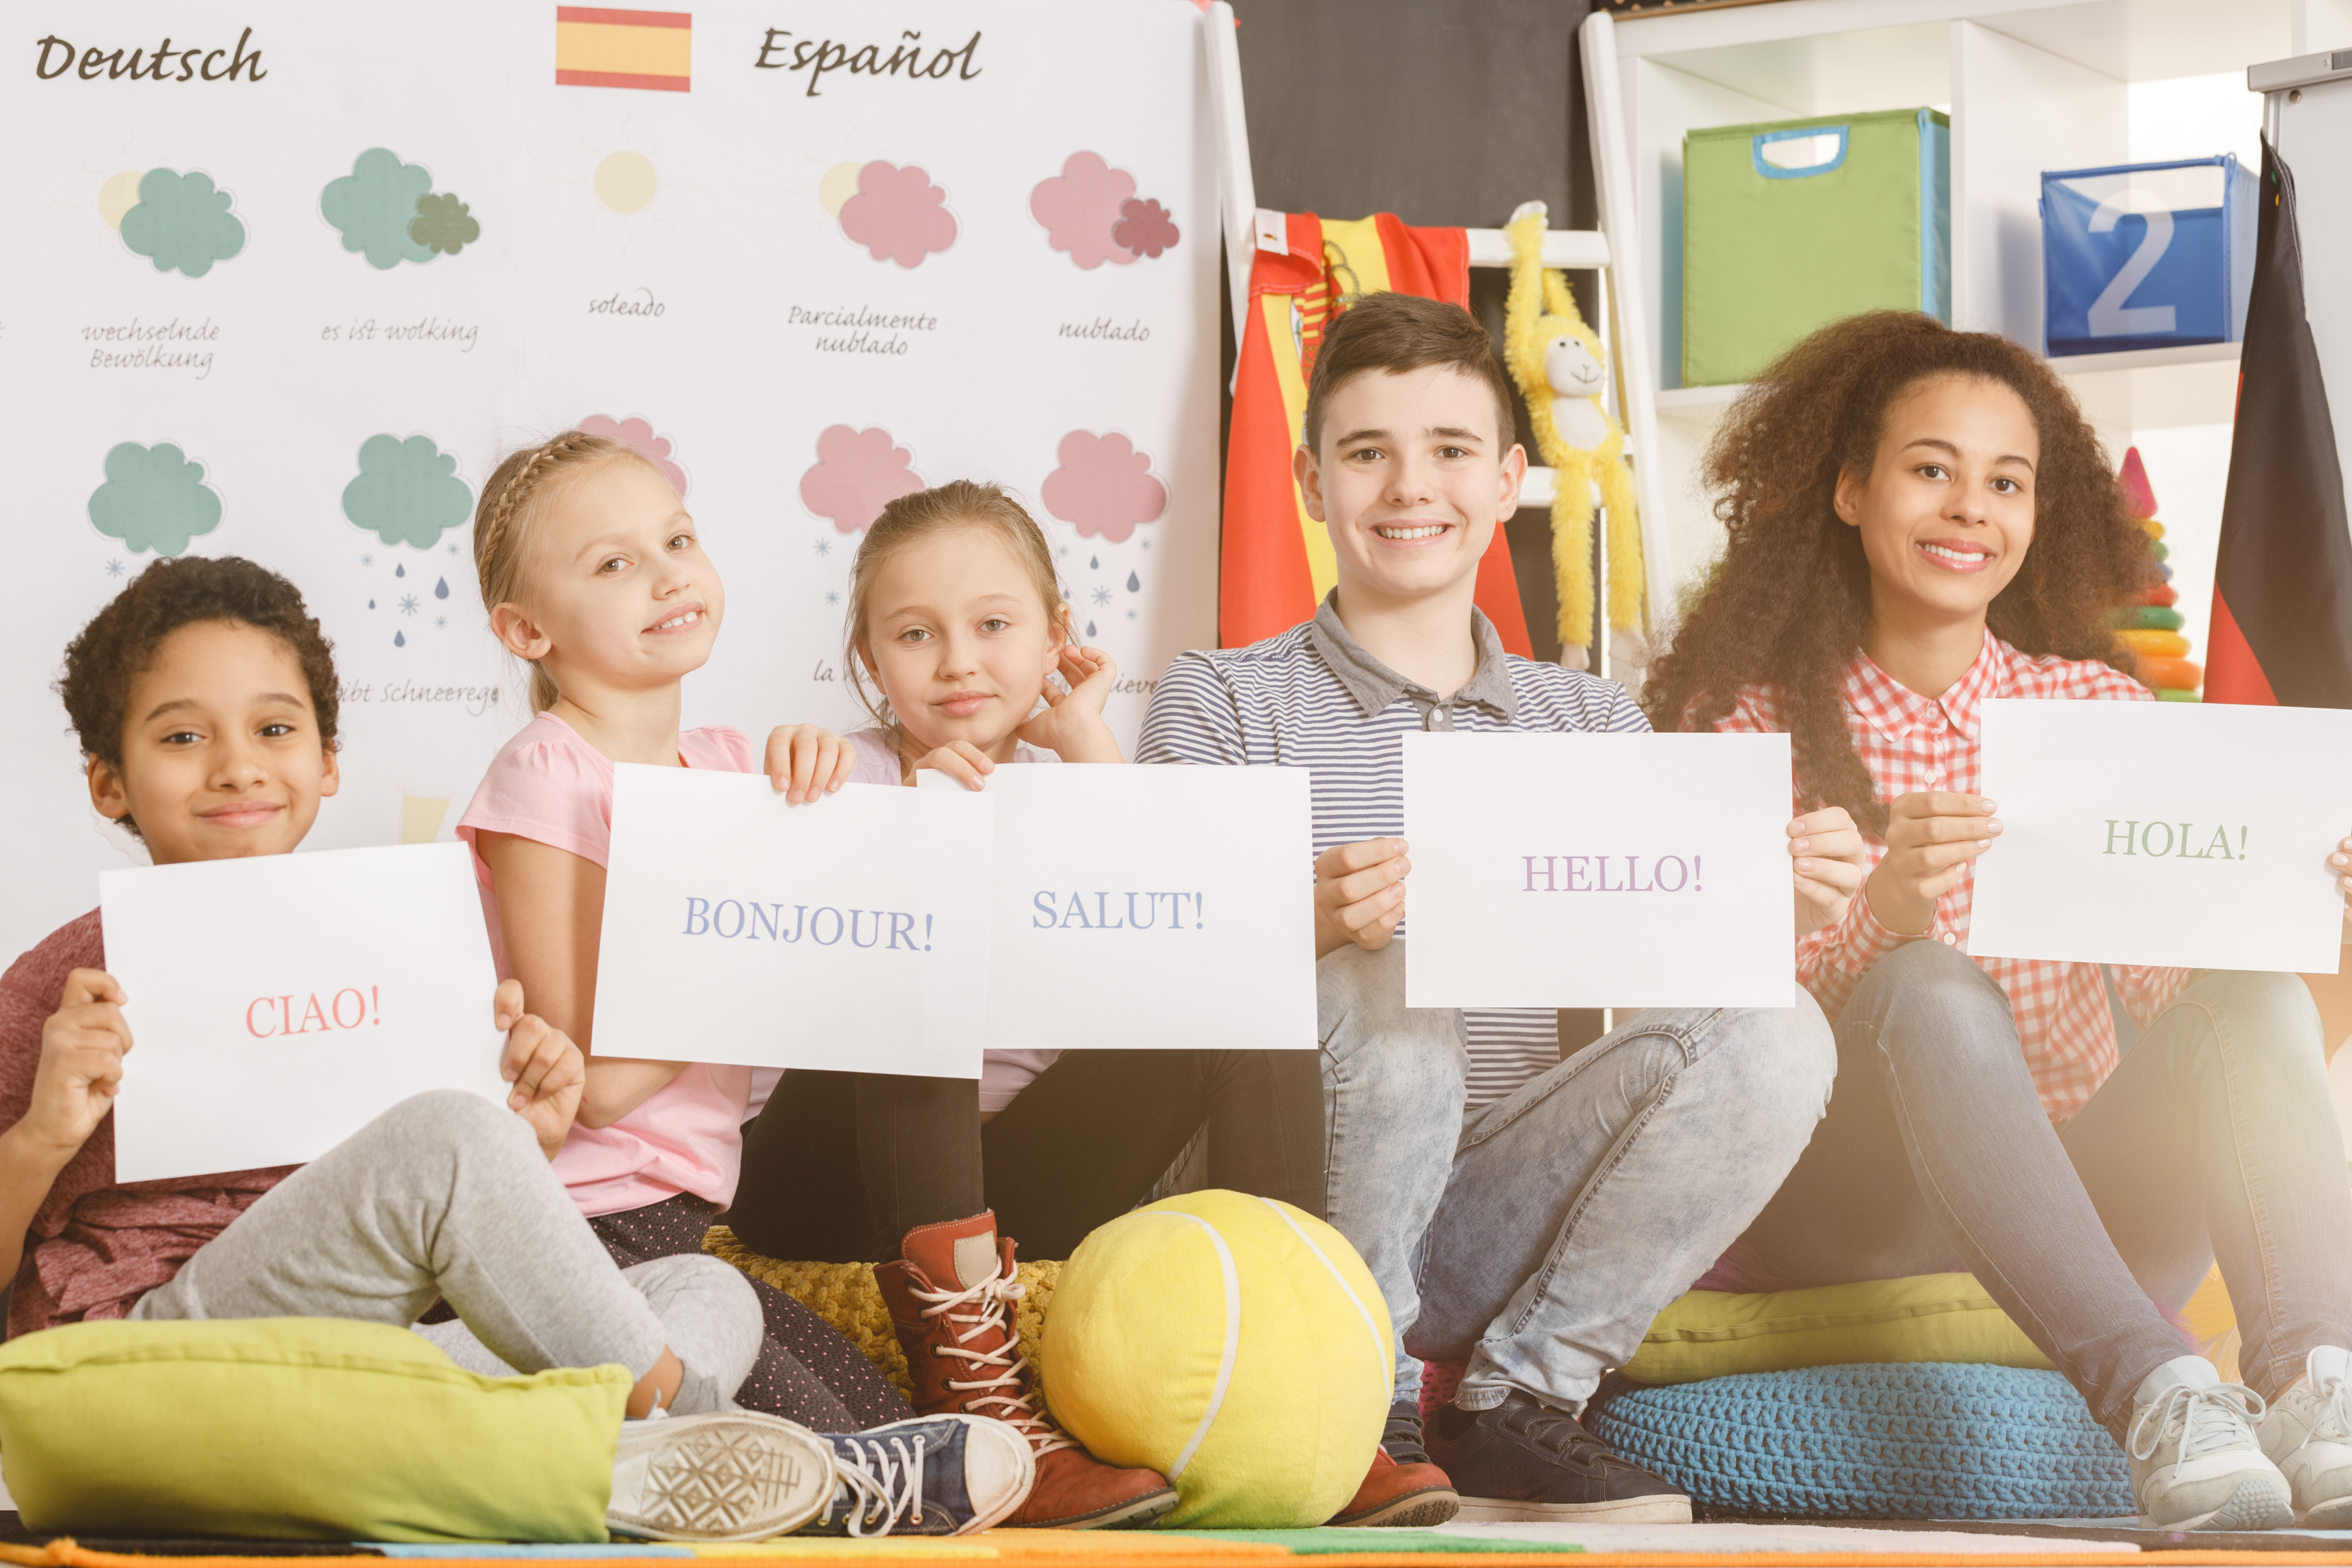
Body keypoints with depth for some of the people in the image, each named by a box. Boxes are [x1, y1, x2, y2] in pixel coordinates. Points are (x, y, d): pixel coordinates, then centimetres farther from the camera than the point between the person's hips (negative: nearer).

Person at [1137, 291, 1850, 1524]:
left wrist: (1771, 908, -12)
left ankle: (1514, 1401, -9)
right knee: (1380, 983, -32)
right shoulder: (1221, 702, 4)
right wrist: (1306, 922, -28)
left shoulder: (1590, 722, 16)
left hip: (1494, 1231, 3)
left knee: (1775, 1034, -19)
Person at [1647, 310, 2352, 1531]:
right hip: (1851, 1222, -3)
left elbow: (2171, 993, 1)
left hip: (2092, 1217, 3)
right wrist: (1880, 918, -30)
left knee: (2252, 994, -21)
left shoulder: (2097, 709, 9)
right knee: (1932, 988, -31)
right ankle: (2155, 1400, -46)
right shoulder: (1752, 725, 1)